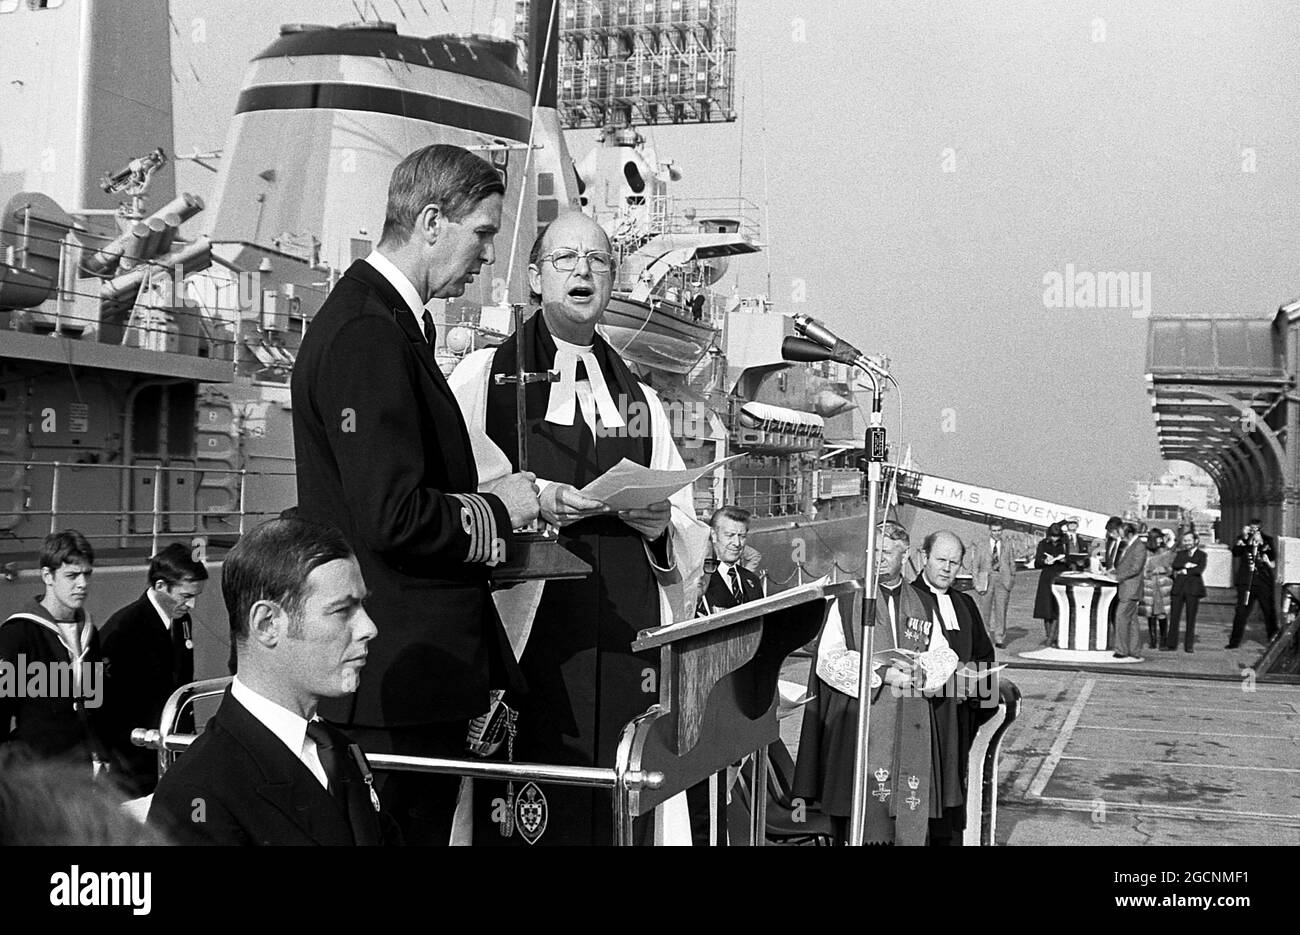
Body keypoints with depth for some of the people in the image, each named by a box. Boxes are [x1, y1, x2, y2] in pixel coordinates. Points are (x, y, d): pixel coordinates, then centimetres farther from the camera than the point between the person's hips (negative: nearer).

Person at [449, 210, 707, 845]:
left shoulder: (640, 400, 19)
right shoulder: (483, 376, 6)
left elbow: (688, 529, 18)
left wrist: (660, 521, -4)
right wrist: (531, 502, -16)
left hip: (625, 644, 4)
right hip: (525, 633, -3)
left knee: (618, 805, 1)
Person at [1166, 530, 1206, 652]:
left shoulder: (1202, 555, 5)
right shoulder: (1180, 553, 17)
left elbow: (1200, 570, -10)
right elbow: (1175, 565, 0)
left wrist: (1184, 571, -6)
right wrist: (1187, 565, -13)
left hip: (1193, 588, -3)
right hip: (1178, 587, 3)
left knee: (1191, 618, -1)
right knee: (1174, 616, 0)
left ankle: (1188, 645, 4)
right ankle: (1171, 643, 5)